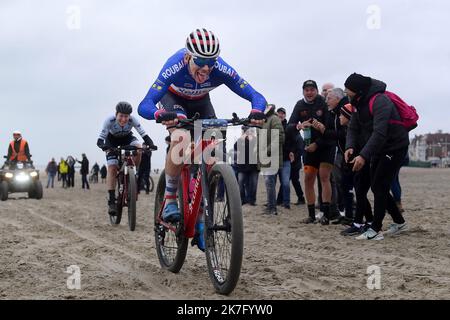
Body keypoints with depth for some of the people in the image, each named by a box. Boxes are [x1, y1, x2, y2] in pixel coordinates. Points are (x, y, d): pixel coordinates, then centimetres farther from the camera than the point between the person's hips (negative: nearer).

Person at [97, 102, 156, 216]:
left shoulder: (133, 120, -31)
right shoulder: (110, 120, -34)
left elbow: (144, 135, -34)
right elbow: (100, 140, -35)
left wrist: (150, 144, -55)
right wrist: (103, 146, -57)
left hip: (127, 137, 1)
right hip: (112, 140, -1)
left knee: (138, 148, -31)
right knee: (112, 167, -16)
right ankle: (111, 201, -14)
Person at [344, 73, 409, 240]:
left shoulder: (379, 101, -26)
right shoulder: (359, 103, 2)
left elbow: (379, 133, -35)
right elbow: (353, 128, 2)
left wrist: (364, 156, -42)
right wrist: (350, 147, -18)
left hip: (395, 148, -9)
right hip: (379, 149, 9)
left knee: (380, 187, -12)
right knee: (377, 187, 11)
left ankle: (375, 230, -9)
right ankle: (399, 222, 26)